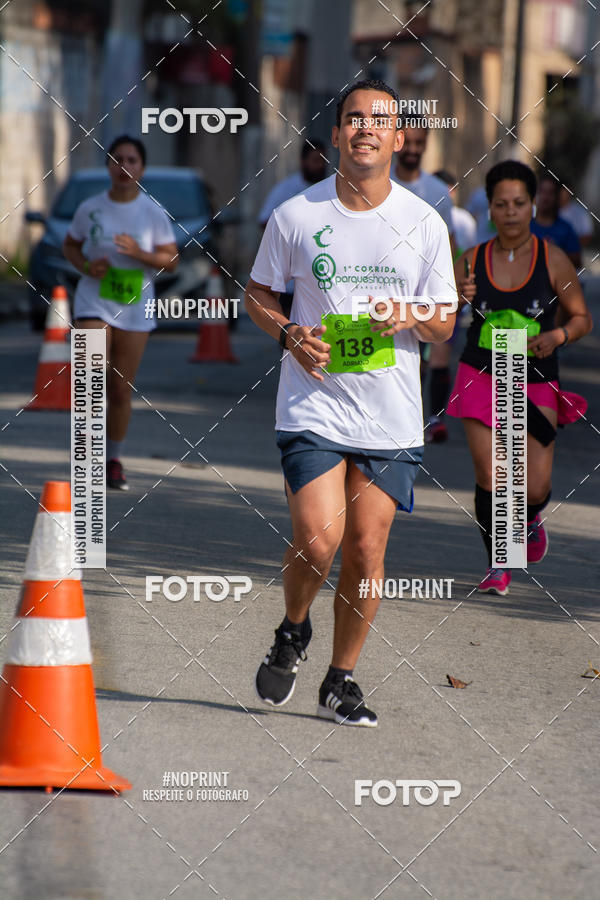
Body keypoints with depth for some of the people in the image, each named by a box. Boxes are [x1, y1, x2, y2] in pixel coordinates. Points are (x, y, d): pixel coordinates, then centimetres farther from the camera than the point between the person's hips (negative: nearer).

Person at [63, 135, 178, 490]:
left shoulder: (154, 213, -2)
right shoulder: (90, 209, -1)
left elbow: (171, 260, -1)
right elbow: (70, 245, 13)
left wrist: (140, 254, -20)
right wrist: (86, 265, -8)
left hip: (135, 311, 1)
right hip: (94, 304, -1)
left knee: (121, 391, 7)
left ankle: (114, 460, 23)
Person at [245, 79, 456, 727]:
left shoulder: (425, 223, 2)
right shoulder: (296, 215, -2)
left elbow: (444, 322, 9)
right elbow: (257, 293, 11)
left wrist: (410, 319, -13)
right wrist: (289, 334, -9)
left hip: (391, 418, 2)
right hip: (313, 408, -2)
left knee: (366, 552, 2)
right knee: (318, 540, -15)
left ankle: (340, 681, 18)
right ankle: (291, 633, 16)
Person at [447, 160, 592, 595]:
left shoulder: (553, 260, -4)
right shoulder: (472, 262, 0)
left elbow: (582, 318, 4)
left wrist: (556, 336, -16)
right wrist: (457, 299, -14)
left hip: (536, 384, -1)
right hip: (481, 377, 1)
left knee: (535, 488, -3)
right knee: (490, 479, -8)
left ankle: (529, 521, 34)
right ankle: (497, 564, 10)